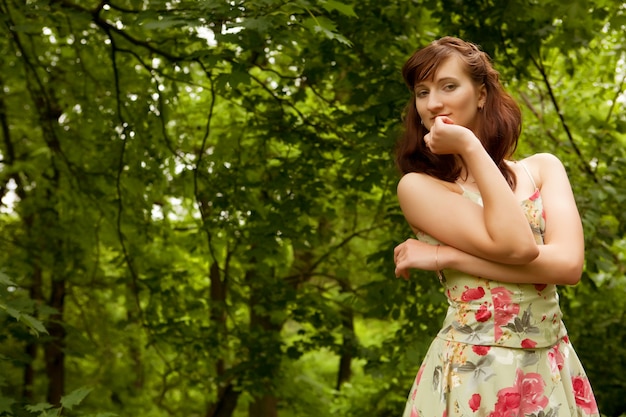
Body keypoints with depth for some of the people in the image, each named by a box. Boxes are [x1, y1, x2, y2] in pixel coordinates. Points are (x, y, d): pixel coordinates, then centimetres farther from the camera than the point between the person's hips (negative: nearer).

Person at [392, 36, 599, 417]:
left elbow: (569, 264, -13)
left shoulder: (543, 169, 3)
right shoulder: (418, 185, -5)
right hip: (472, 373, -3)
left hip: (553, 372, 3)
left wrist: (448, 257, -15)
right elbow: (514, 246, -18)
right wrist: (470, 147, -13)